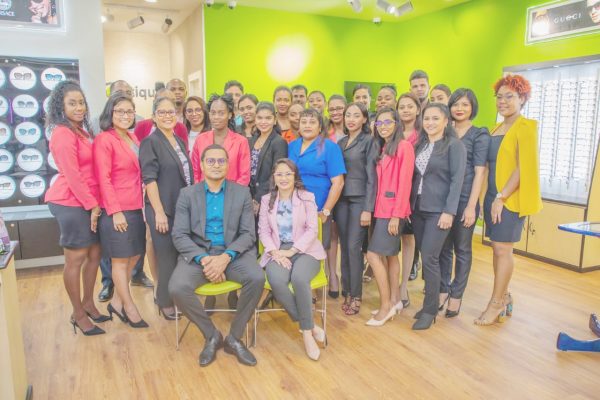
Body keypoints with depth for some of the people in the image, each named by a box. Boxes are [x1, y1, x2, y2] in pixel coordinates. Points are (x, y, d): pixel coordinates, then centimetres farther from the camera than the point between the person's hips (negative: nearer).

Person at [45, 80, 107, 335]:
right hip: (70, 203, -8)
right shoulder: (63, 134, -13)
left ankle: (88, 303, 31)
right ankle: (78, 314, 17)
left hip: (87, 202, 9)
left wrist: (94, 203, 6)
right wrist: (92, 205, -11)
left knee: (94, 254, 14)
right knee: (76, 259, 2)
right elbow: (72, 176, -16)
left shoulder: (81, 131, 14)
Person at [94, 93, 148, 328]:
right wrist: (116, 211, -17)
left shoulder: (133, 138, 13)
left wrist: (142, 203, 11)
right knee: (120, 260, 6)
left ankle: (117, 302, 31)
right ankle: (129, 307, 20)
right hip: (116, 210, -8)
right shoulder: (104, 140, -10)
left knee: (134, 256, 15)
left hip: (135, 208, 8)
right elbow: (103, 179, -15)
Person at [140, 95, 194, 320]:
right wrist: (159, 212, -18)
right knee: (167, 257, 2)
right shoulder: (150, 142, -7)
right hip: (163, 210, -6)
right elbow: (149, 179, -13)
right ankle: (165, 302, 20)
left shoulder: (179, 141, 13)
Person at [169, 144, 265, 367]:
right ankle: (211, 335, -1)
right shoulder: (187, 194, 5)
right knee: (177, 288, -27)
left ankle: (234, 338, -5)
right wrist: (203, 258, -19)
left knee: (257, 278, -28)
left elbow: (248, 234, -1)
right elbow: (179, 235, -2)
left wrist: (226, 257, -19)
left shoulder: (242, 193, 5)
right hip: (197, 253, 0)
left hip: (232, 253, 0)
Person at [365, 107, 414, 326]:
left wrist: (396, 215, -18)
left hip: (393, 210, -8)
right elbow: (380, 183, 11)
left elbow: (404, 183, -16)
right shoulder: (383, 149, 14)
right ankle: (394, 300, 25)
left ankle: (386, 305, 3)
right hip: (382, 209, 8)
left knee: (373, 255, -9)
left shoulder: (404, 146, -11)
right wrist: (375, 208, 4)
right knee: (390, 255, 14)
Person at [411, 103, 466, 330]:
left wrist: (449, 211, -17)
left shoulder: (454, 145, -5)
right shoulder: (420, 145, 12)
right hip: (418, 209, 6)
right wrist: (409, 205, 8)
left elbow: (457, 180, -11)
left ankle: (430, 310, 6)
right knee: (425, 258, 10)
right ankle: (432, 301, 24)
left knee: (429, 259, -7)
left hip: (438, 210, -6)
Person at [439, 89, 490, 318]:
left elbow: (479, 172, -8)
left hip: (464, 201, -4)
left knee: (462, 249, 7)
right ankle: (442, 290, 25)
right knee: (443, 247, 11)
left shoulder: (480, 136, -2)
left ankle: (456, 296, 20)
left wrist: (471, 206, -14)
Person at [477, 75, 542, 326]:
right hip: (492, 197, 7)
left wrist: (501, 197, -18)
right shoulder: (496, 129, 15)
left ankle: (496, 304, 10)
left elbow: (524, 168, -14)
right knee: (497, 249, 11)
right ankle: (504, 297, 24)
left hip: (510, 199, -7)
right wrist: (487, 199, 7)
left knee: (503, 250, -1)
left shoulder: (525, 127, -7)